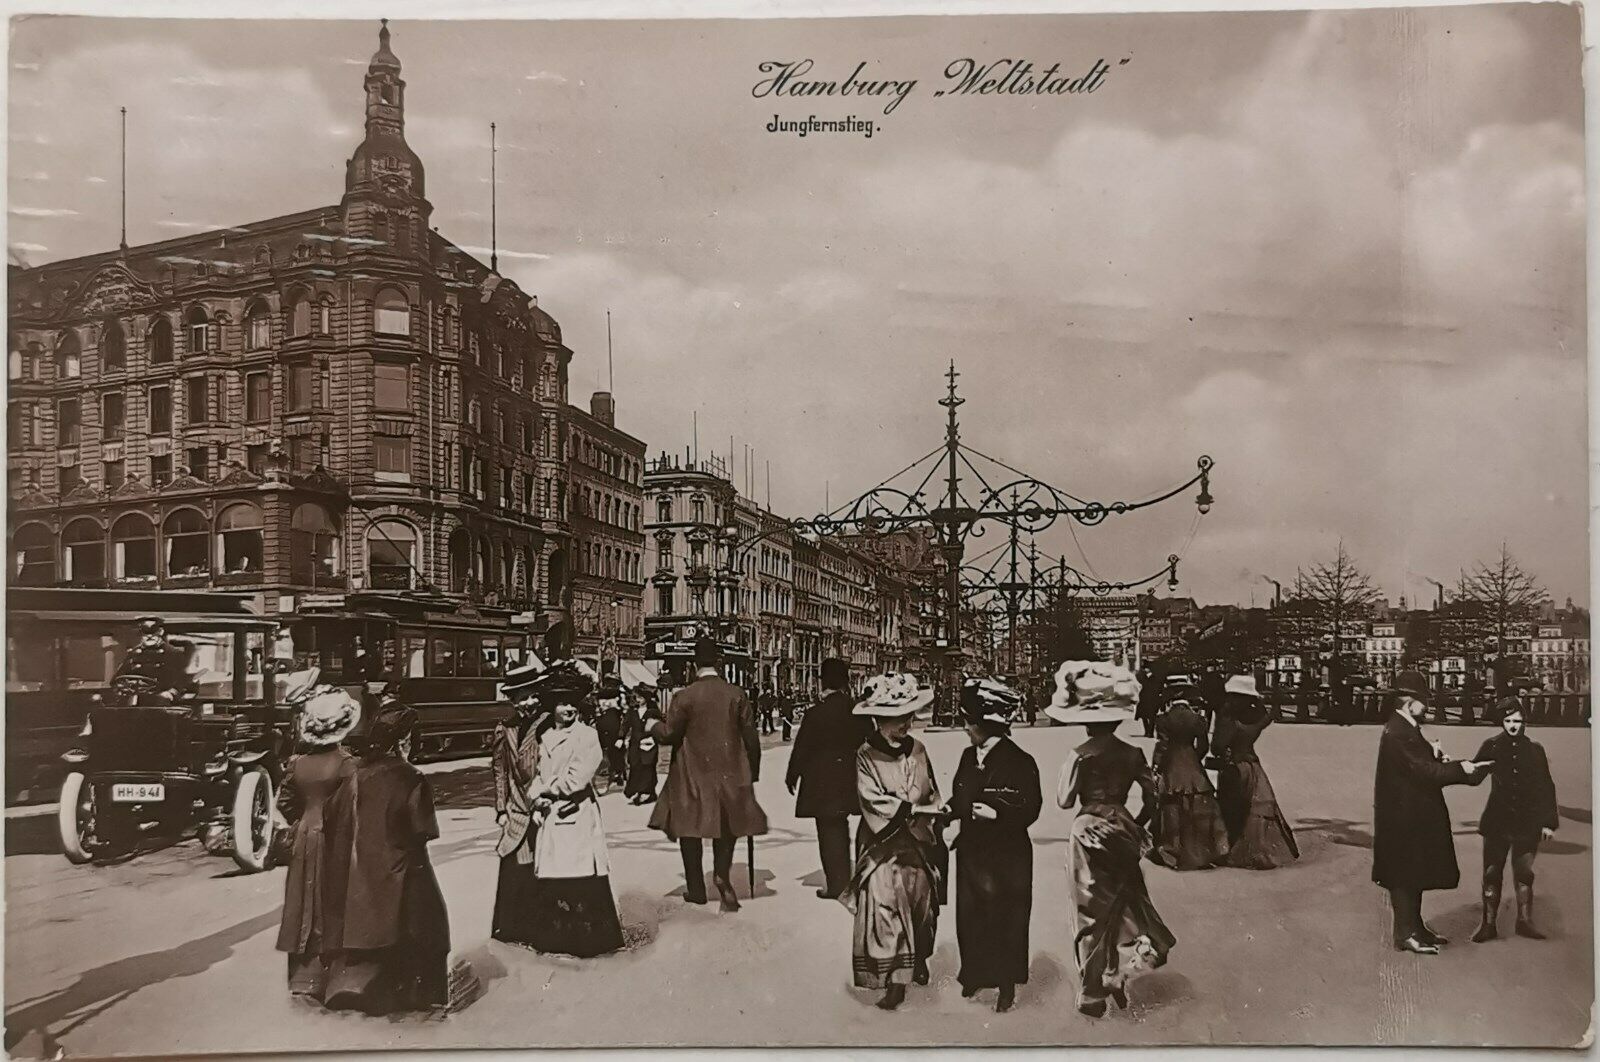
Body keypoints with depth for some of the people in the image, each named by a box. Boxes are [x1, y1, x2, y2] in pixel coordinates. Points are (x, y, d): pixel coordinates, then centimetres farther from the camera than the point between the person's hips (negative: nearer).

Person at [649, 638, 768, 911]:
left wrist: (653, 727, 14)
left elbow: (669, 733, -8)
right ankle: (722, 873, -6)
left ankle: (696, 888, 14)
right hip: (730, 772, 2)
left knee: (690, 828, 10)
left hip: (693, 773, -2)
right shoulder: (737, 695, -2)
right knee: (726, 826, 15)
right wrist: (752, 771, 12)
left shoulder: (684, 696, -10)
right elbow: (751, 737, 1)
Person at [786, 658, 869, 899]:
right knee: (840, 829, 20)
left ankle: (836, 884, 6)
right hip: (849, 781, 5)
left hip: (822, 782, -5)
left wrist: (792, 776, 5)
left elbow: (801, 748, -9)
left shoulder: (815, 713, -14)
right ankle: (843, 880, 28)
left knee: (829, 832, 4)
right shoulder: (858, 711, -3)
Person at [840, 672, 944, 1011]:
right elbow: (875, 801, -17)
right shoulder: (866, 757, -11)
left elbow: (932, 794, 10)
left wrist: (936, 822, 6)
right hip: (882, 846, -4)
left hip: (919, 843, 4)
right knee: (886, 906, -11)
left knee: (922, 901, 15)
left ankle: (918, 960, 39)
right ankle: (894, 981, -4)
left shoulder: (917, 751, 2)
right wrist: (914, 810, -20)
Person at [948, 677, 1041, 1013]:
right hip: (971, 850, 6)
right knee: (969, 915, 10)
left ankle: (1007, 985, 20)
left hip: (1007, 856, -5)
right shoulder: (968, 756, 5)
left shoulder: (1020, 762, -15)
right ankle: (975, 975, 30)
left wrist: (996, 813, -25)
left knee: (1005, 919, 4)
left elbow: (1030, 810, -13)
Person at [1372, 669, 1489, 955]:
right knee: (1405, 875, -2)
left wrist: (1436, 757, -6)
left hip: (1414, 815, 11)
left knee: (1415, 874, 17)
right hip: (1404, 817, -11)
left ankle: (1414, 927, 27)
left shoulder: (1405, 729, 12)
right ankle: (1406, 934, 6)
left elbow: (1423, 766, 13)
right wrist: (1461, 769, -21)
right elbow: (1425, 772, -25)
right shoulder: (1398, 734, -21)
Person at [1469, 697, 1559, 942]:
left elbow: (1546, 788, 6)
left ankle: (1524, 922, 14)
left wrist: (1548, 822, 3)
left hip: (1527, 822, 0)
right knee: (1492, 873, 0)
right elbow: (1474, 777, 1)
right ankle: (1488, 924, 6)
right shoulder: (1492, 747, 2)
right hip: (1497, 821, 0)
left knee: (1524, 873, 1)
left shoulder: (1534, 750, 4)